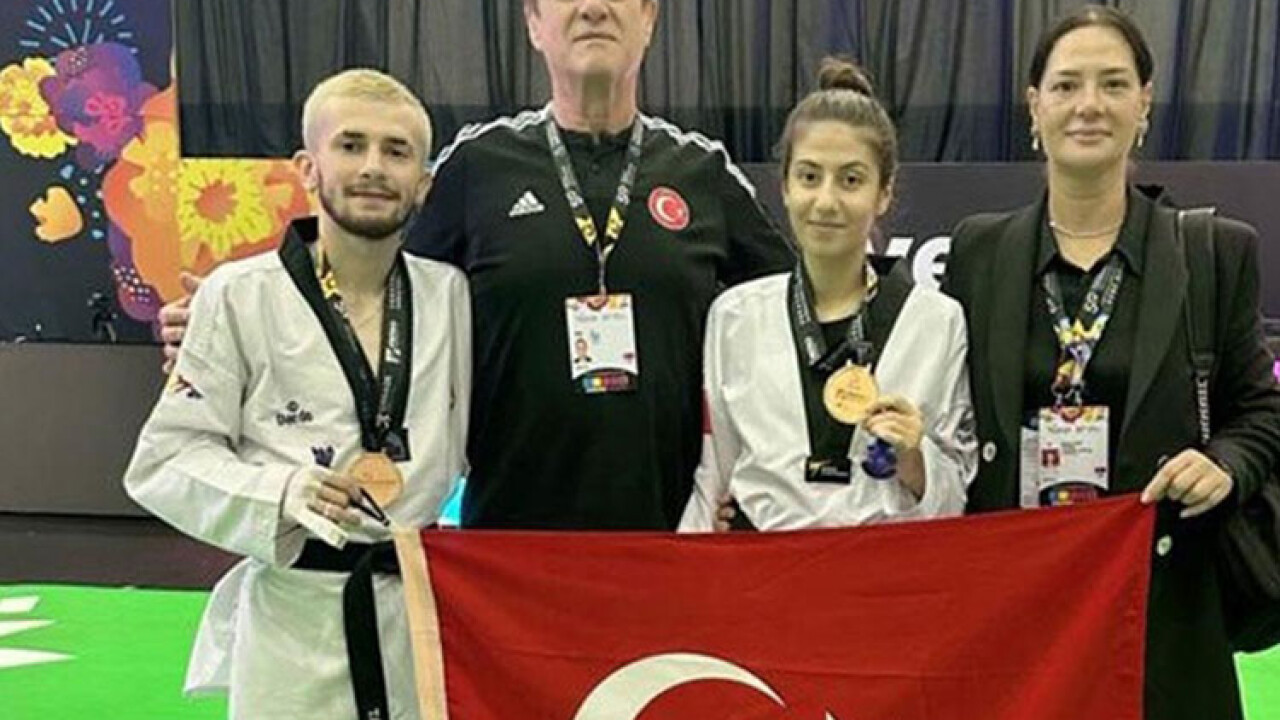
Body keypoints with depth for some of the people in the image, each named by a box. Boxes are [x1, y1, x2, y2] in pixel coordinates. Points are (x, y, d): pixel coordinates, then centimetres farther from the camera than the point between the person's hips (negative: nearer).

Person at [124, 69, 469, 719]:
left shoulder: (449, 294, 4)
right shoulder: (238, 296, -7)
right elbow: (165, 462, -7)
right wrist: (281, 494, -19)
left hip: (421, 610, 4)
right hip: (293, 622, -3)